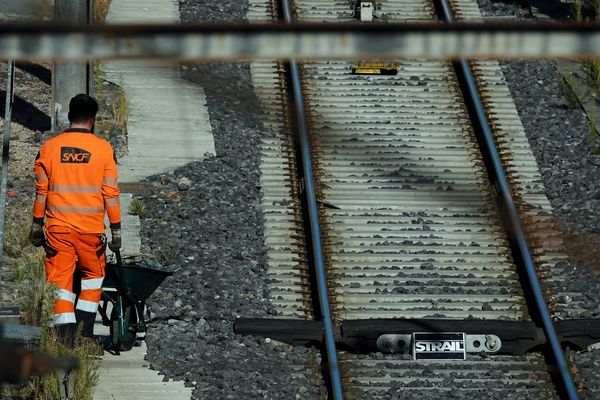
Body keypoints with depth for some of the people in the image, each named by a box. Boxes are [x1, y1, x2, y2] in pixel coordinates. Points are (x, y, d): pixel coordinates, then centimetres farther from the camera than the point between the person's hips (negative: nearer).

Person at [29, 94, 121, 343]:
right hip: (91, 228, -1)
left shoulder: (49, 148, 2)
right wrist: (116, 229, 3)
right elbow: (111, 193, -3)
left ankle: (65, 339, -4)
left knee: (60, 281, 4)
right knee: (93, 276, 17)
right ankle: (84, 335, 12)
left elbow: (41, 191, 5)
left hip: (57, 228, 1)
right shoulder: (103, 149, -3)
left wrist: (37, 224, 14)